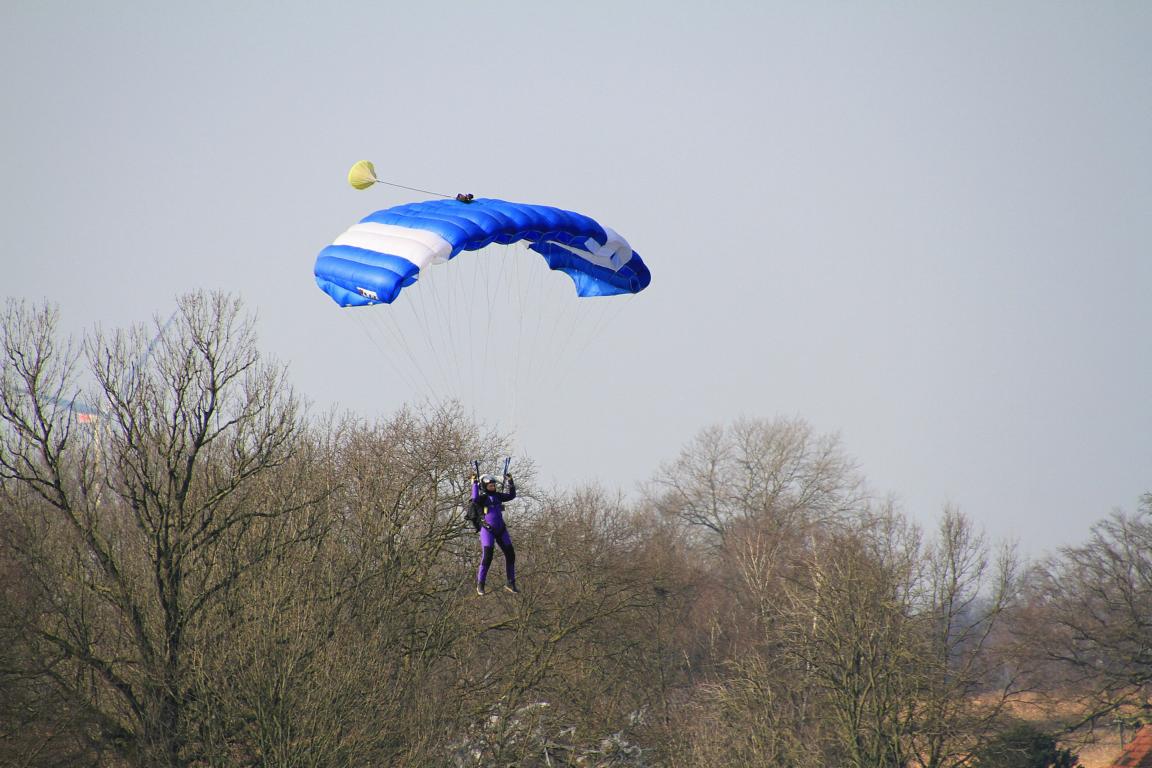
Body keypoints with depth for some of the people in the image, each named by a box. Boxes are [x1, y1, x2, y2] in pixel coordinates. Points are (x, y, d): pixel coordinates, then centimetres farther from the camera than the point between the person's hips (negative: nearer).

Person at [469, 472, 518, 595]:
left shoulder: (497, 496, 12)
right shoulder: (481, 497, -7)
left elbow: (511, 495, 21)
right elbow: (475, 498, -30)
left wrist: (510, 482, 12)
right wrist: (474, 484, -23)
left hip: (501, 530, 7)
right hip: (487, 530, -7)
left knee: (510, 555, 5)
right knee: (487, 557, -11)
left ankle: (511, 583, 17)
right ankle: (480, 585, 2)